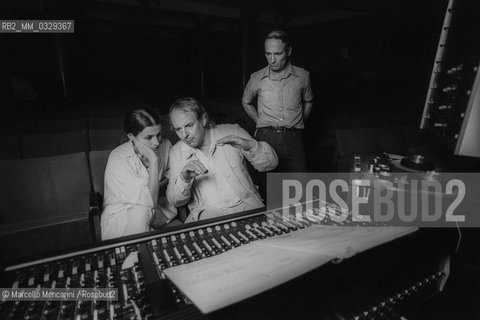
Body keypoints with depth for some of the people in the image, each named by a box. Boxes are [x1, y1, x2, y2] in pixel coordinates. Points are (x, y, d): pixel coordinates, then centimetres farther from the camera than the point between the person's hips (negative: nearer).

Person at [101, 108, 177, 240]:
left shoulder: (165, 145, -9)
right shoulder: (118, 159, -23)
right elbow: (148, 202, -27)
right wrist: (154, 162, -30)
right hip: (120, 216, -4)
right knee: (141, 212, -33)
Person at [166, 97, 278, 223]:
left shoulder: (232, 132, 1)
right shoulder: (177, 152, 5)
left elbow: (271, 163, 1)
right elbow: (175, 201, 3)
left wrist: (249, 146, -19)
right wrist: (184, 179, -19)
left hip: (246, 207, 0)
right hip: (206, 214, 1)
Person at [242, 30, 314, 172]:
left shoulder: (302, 76, 5)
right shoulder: (256, 78, 4)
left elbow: (308, 102, 23)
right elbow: (246, 102, 22)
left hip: (293, 139, 1)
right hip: (265, 138, 0)